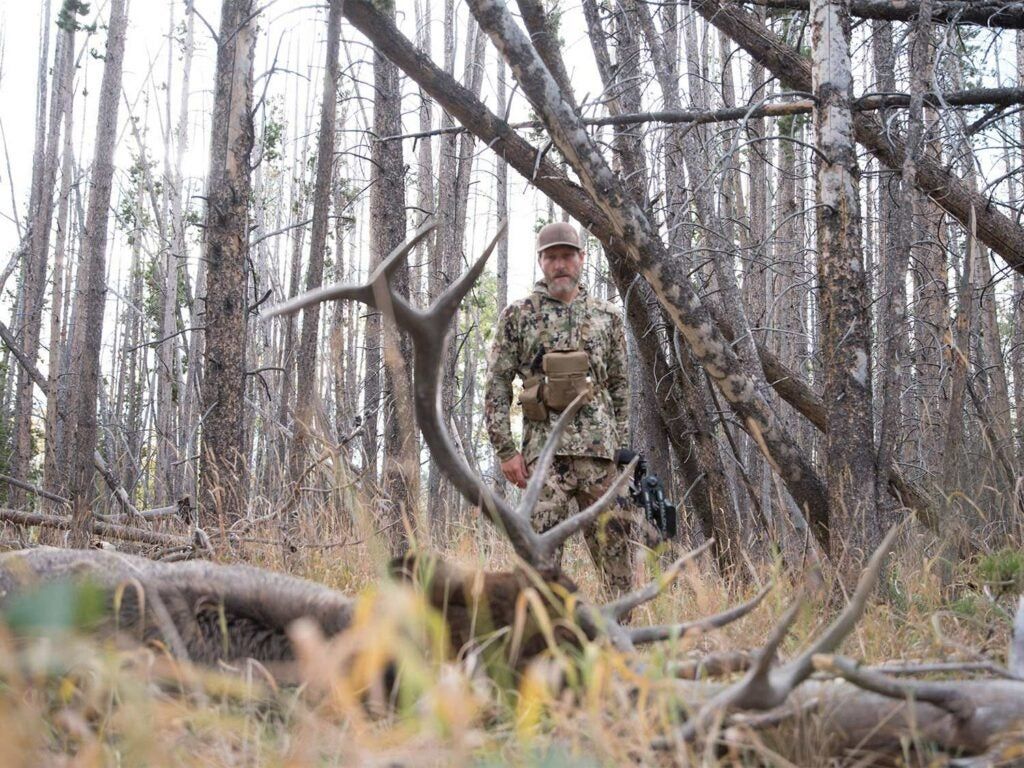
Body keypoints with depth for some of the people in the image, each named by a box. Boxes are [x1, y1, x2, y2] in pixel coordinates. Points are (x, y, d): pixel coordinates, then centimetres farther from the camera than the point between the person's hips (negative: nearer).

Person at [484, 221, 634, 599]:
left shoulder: (607, 316, 13)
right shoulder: (518, 316, 6)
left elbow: (620, 385, 16)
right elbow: (497, 386, 4)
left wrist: (622, 445, 8)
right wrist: (506, 450, -3)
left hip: (600, 450, 2)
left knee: (615, 539, 3)